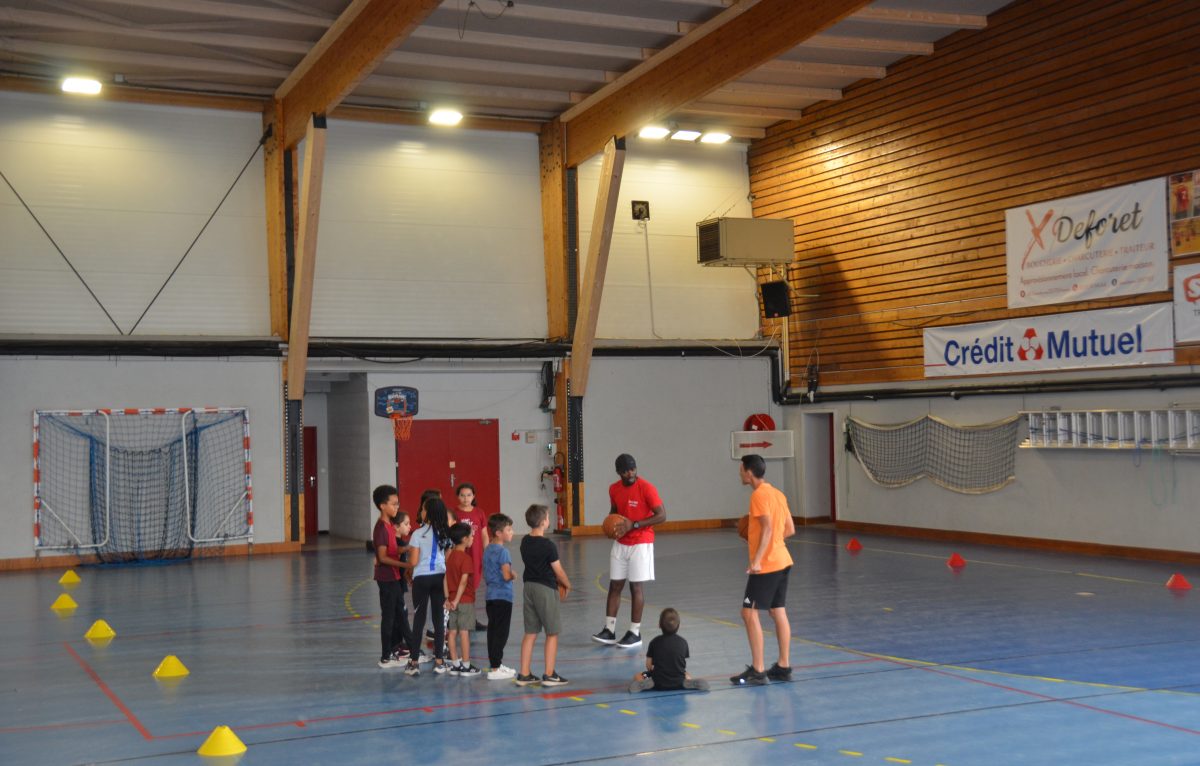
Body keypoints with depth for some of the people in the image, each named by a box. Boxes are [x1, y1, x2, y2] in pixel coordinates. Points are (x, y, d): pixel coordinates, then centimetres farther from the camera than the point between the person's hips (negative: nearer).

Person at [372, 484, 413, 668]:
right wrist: (405, 565, -25)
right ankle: (386, 658, 4)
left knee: (398, 613, 16)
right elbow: (383, 557, -22)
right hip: (387, 577, -9)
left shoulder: (390, 525, 10)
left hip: (395, 576, 9)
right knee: (389, 616, -3)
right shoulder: (381, 527, -18)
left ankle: (396, 648, 27)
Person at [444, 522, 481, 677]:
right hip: (466, 600, -7)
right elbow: (464, 581, -20)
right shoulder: (466, 558, -15)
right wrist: (456, 600, -18)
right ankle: (466, 666, 1)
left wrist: (448, 598, 8)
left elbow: (446, 578, 7)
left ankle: (455, 664, 15)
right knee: (464, 632, -3)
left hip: (453, 600, 7)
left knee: (452, 632, 9)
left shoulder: (450, 556, 8)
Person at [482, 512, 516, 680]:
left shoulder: (487, 550, 10)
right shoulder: (502, 551, -16)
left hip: (490, 596, 8)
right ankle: (495, 669, -2)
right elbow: (506, 575, -22)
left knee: (493, 631, 14)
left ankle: (495, 664, 22)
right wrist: (513, 575, -3)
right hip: (503, 597, -8)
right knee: (501, 633, -3)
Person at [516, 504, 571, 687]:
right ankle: (549, 675, 5)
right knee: (552, 633, 4)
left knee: (530, 633, 12)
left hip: (529, 586, 7)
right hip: (545, 589, -7)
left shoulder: (525, 542, 5)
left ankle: (524, 675, 13)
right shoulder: (548, 545, -17)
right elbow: (558, 571, -11)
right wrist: (567, 585, 8)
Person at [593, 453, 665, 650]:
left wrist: (634, 524, -21)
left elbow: (662, 515, -16)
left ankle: (635, 633, 8)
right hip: (620, 543, 6)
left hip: (640, 543, -6)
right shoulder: (614, 489, 3)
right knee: (614, 585, 5)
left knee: (635, 587, -1)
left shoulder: (646, 488, -15)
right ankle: (609, 630, 10)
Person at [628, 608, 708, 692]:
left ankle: (645, 683, -12)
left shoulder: (655, 642, -4)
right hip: (678, 683, 2)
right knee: (687, 675, 35)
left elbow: (648, 665, 1)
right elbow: (684, 666, 8)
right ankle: (688, 682, 0)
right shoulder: (683, 642, 2)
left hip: (659, 683, -2)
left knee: (637, 677, 20)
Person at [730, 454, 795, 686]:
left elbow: (767, 528, -24)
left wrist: (757, 559, -28)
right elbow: (790, 529, 15)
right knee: (778, 612, 12)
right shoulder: (777, 493, 13)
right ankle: (783, 667, 16)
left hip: (765, 565, -9)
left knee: (749, 613, -5)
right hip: (782, 561, 9)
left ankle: (757, 671, -6)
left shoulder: (759, 495, -14)